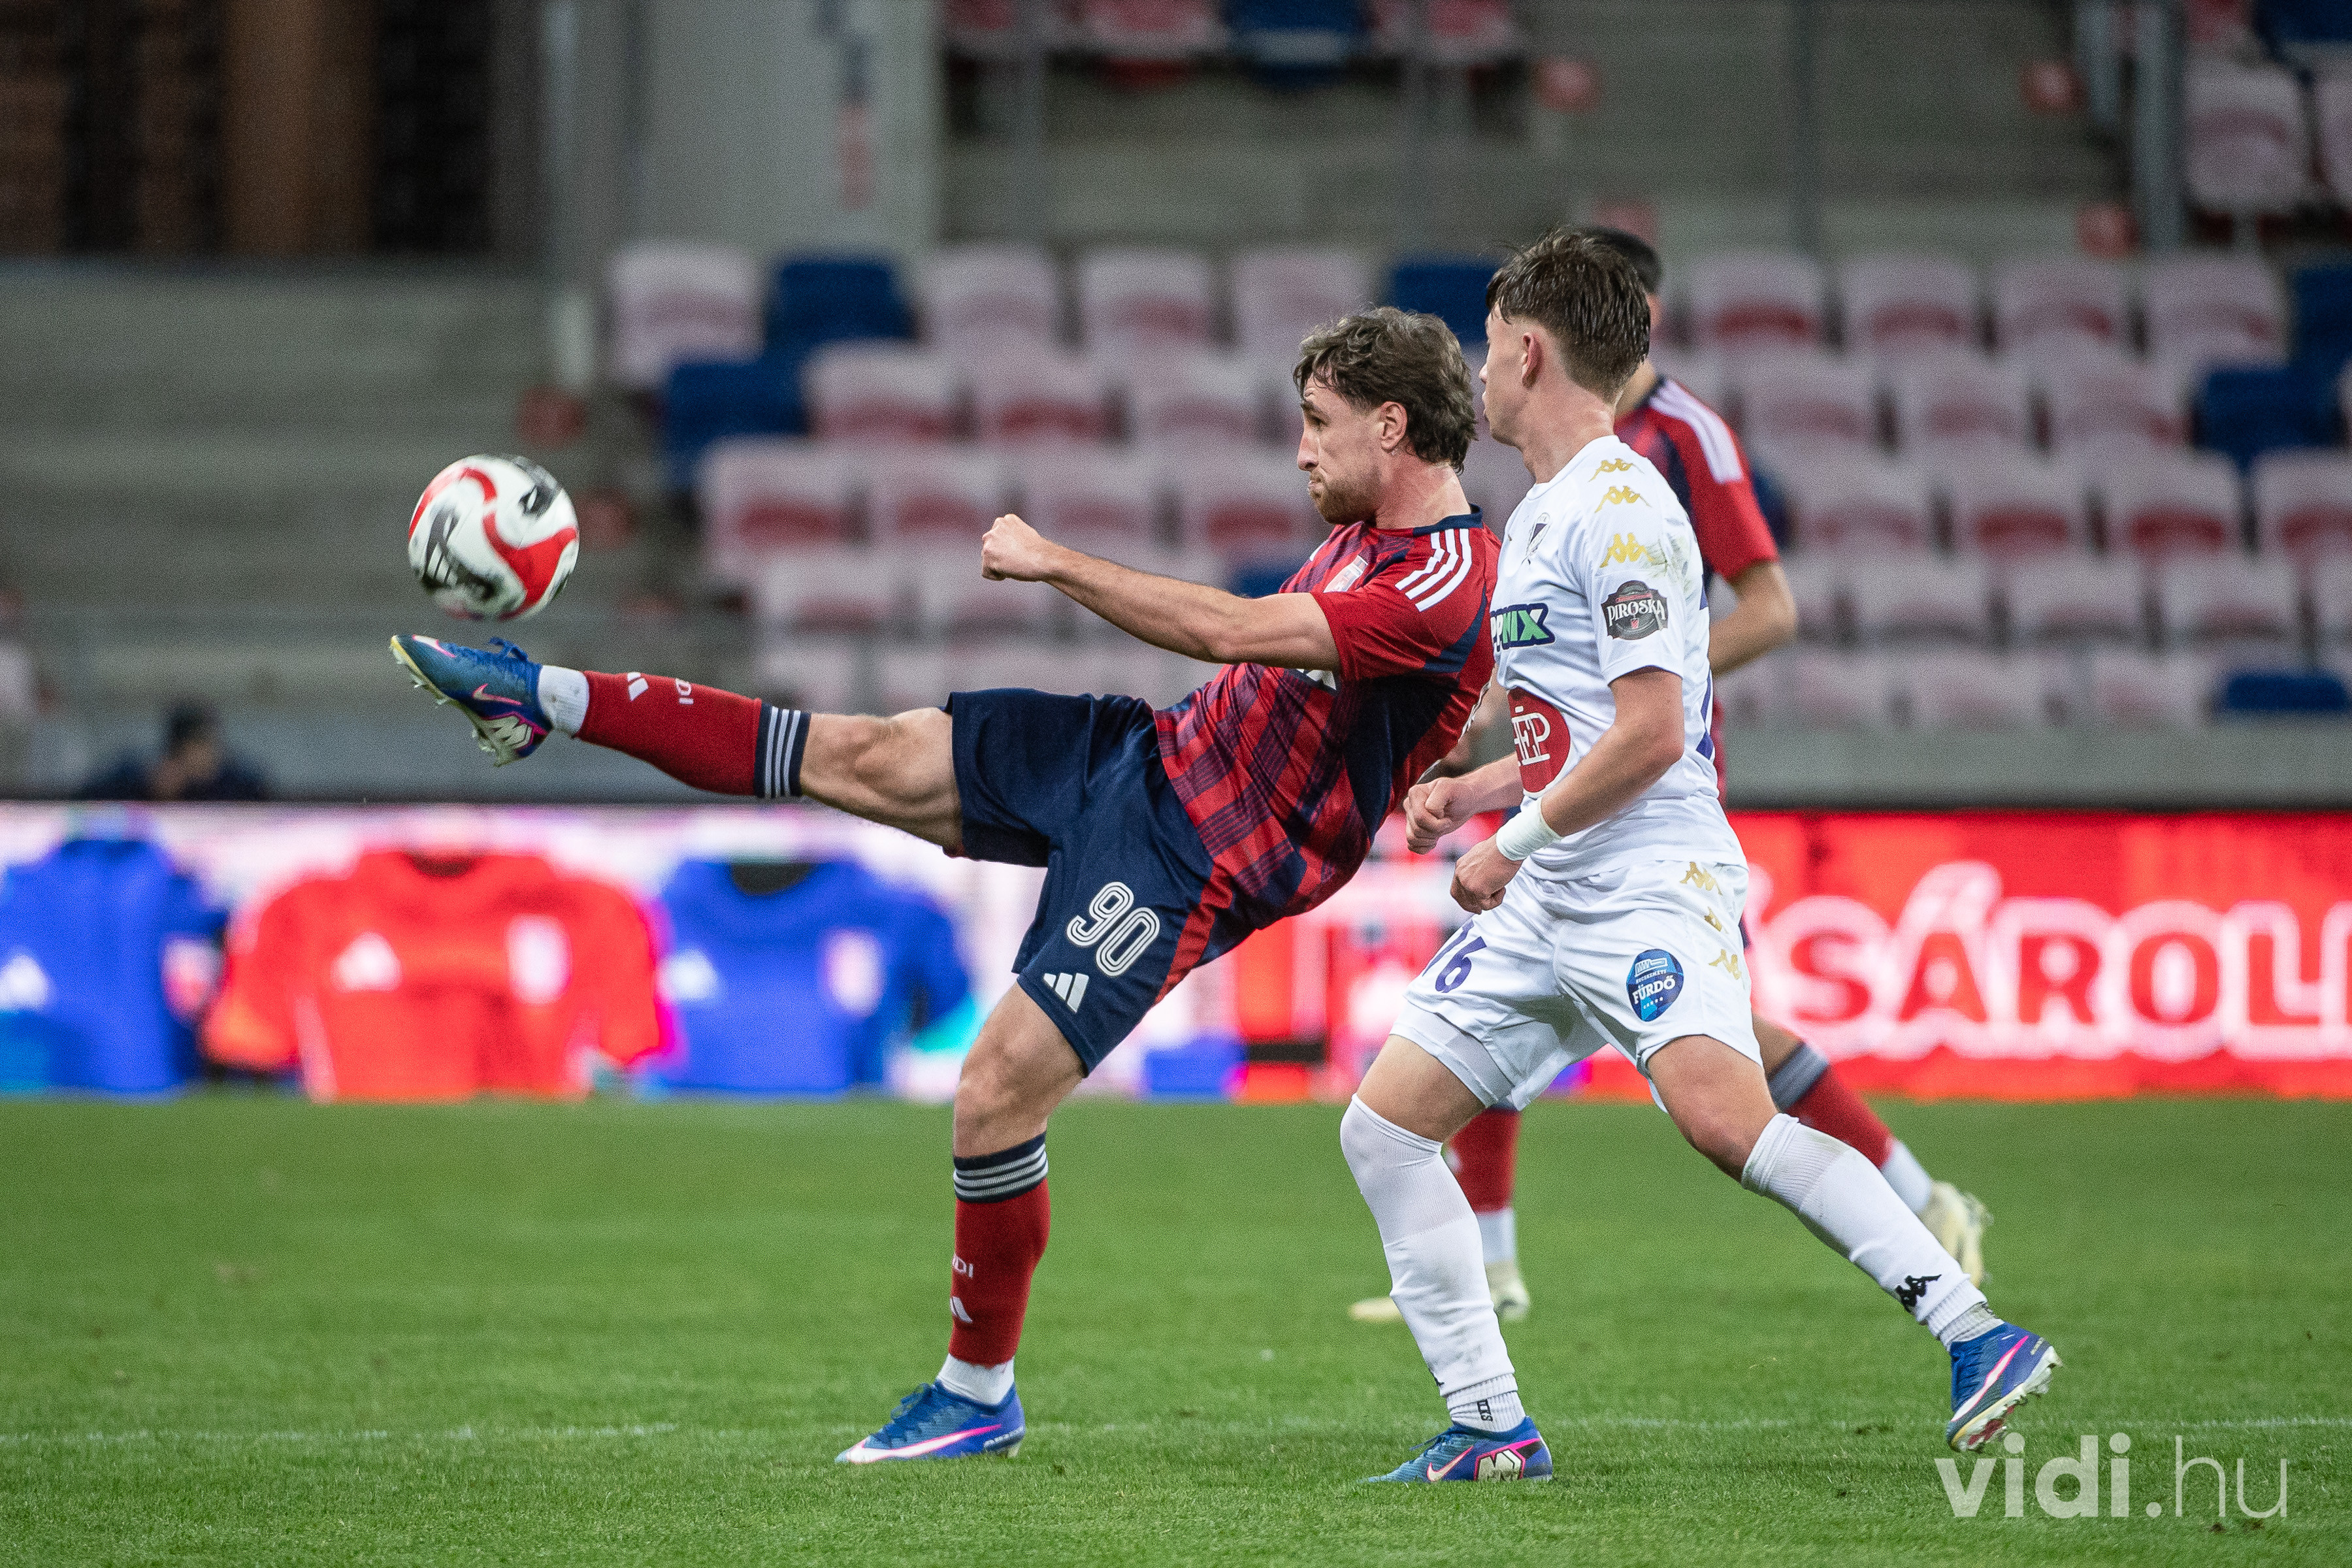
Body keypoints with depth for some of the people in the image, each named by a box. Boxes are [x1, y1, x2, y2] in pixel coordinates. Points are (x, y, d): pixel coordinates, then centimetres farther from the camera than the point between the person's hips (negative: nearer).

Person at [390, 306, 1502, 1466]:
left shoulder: (1452, 587, -23)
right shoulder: (1363, 533, 7)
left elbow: (1231, 632, -29)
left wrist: (1056, 565, -21)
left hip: (1190, 867, -8)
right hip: (1141, 755, 8)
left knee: (995, 1095, -11)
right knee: (860, 757, 1)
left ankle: (980, 1397, 7)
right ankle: (542, 700, 8)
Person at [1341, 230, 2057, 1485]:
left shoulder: (1621, 507, -11)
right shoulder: (1540, 514, 20)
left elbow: (1652, 733, -19)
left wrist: (1516, 840, -13)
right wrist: (1476, 791, 19)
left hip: (1650, 886, -10)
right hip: (1547, 906, 10)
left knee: (1726, 1119, -30)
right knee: (1382, 1127, 3)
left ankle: (1977, 1338, -30)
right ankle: (1490, 1428, 5)